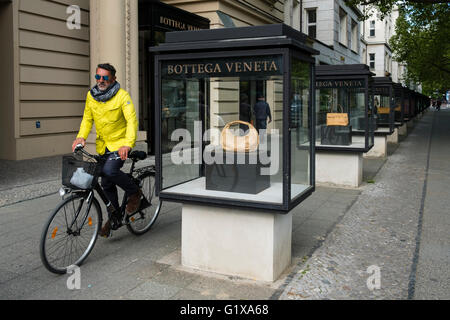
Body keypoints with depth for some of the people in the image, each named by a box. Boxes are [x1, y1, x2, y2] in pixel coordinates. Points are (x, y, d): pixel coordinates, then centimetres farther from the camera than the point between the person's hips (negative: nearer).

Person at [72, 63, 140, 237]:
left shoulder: (122, 95, -14)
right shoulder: (91, 95, 3)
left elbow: (132, 120, -23)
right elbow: (87, 119, 10)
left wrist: (128, 143, -38)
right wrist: (81, 136, -9)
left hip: (121, 143, -6)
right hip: (103, 145, 6)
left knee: (109, 170, -29)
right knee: (106, 183, 9)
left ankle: (135, 192, -2)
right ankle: (114, 216, 27)